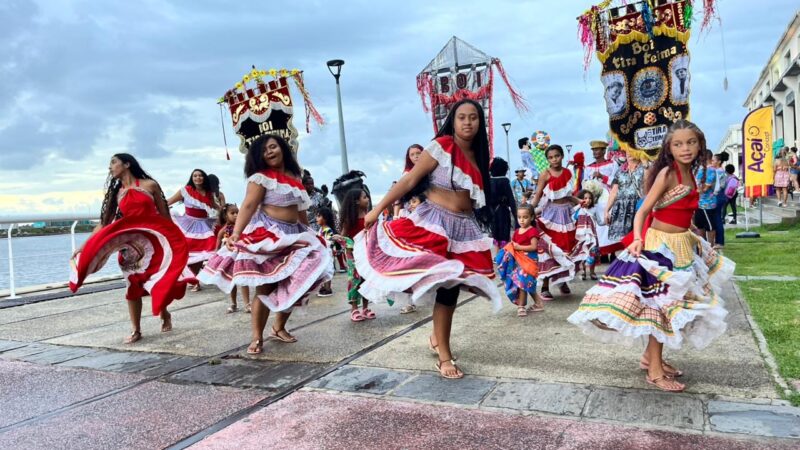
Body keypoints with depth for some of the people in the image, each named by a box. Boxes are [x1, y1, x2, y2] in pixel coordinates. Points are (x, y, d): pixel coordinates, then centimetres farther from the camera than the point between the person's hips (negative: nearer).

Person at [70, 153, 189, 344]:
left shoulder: (150, 185, -1)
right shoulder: (115, 193, 9)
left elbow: (165, 215, 2)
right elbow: (104, 222, 6)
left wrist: (174, 241, 1)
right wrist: (84, 246, 0)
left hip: (153, 240, -3)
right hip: (130, 245, 3)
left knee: (158, 282, 2)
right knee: (133, 286, 3)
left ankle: (164, 315, 30)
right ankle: (136, 330, 13)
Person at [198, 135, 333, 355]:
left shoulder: (294, 177, 14)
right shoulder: (261, 177, -5)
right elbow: (248, 206, -16)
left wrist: (310, 234, 22)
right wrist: (236, 233, -27)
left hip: (293, 234, 7)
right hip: (267, 234, -7)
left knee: (294, 285, 7)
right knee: (265, 287, -7)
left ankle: (279, 328, 24)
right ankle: (257, 337, 2)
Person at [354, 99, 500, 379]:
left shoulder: (478, 156, 12)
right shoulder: (441, 146, -7)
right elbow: (410, 180, -10)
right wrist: (377, 209, -11)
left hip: (465, 228, 6)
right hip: (435, 223, -6)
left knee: (451, 288, 9)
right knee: (446, 289, -8)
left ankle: (437, 338, 30)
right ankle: (444, 356, 2)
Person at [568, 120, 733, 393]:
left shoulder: (689, 174, 7)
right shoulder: (667, 173, -15)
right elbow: (643, 211, -17)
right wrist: (637, 239, -31)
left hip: (682, 245, 8)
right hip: (661, 245, -8)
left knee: (672, 303, 16)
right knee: (661, 303, -3)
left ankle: (651, 356, 30)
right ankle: (655, 371, 8)